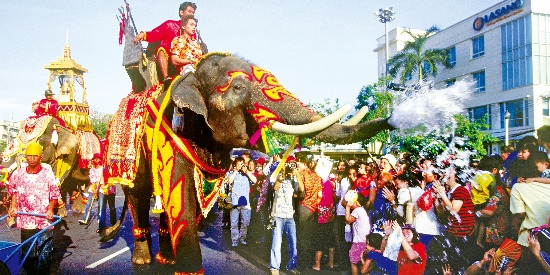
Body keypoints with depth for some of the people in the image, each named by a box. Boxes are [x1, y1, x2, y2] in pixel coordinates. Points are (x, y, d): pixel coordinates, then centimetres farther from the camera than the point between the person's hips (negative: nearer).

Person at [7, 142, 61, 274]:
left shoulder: (47, 174, -6)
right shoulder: (18, 174, 2)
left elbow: (55, 194, 0)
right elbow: (13, 190, 21)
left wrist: (50, 209, -13)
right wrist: (13, 206, 10)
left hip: (45, 220, -2)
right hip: (26, 221, 2)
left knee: (44, 253, 1)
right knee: (27, 254, 11)